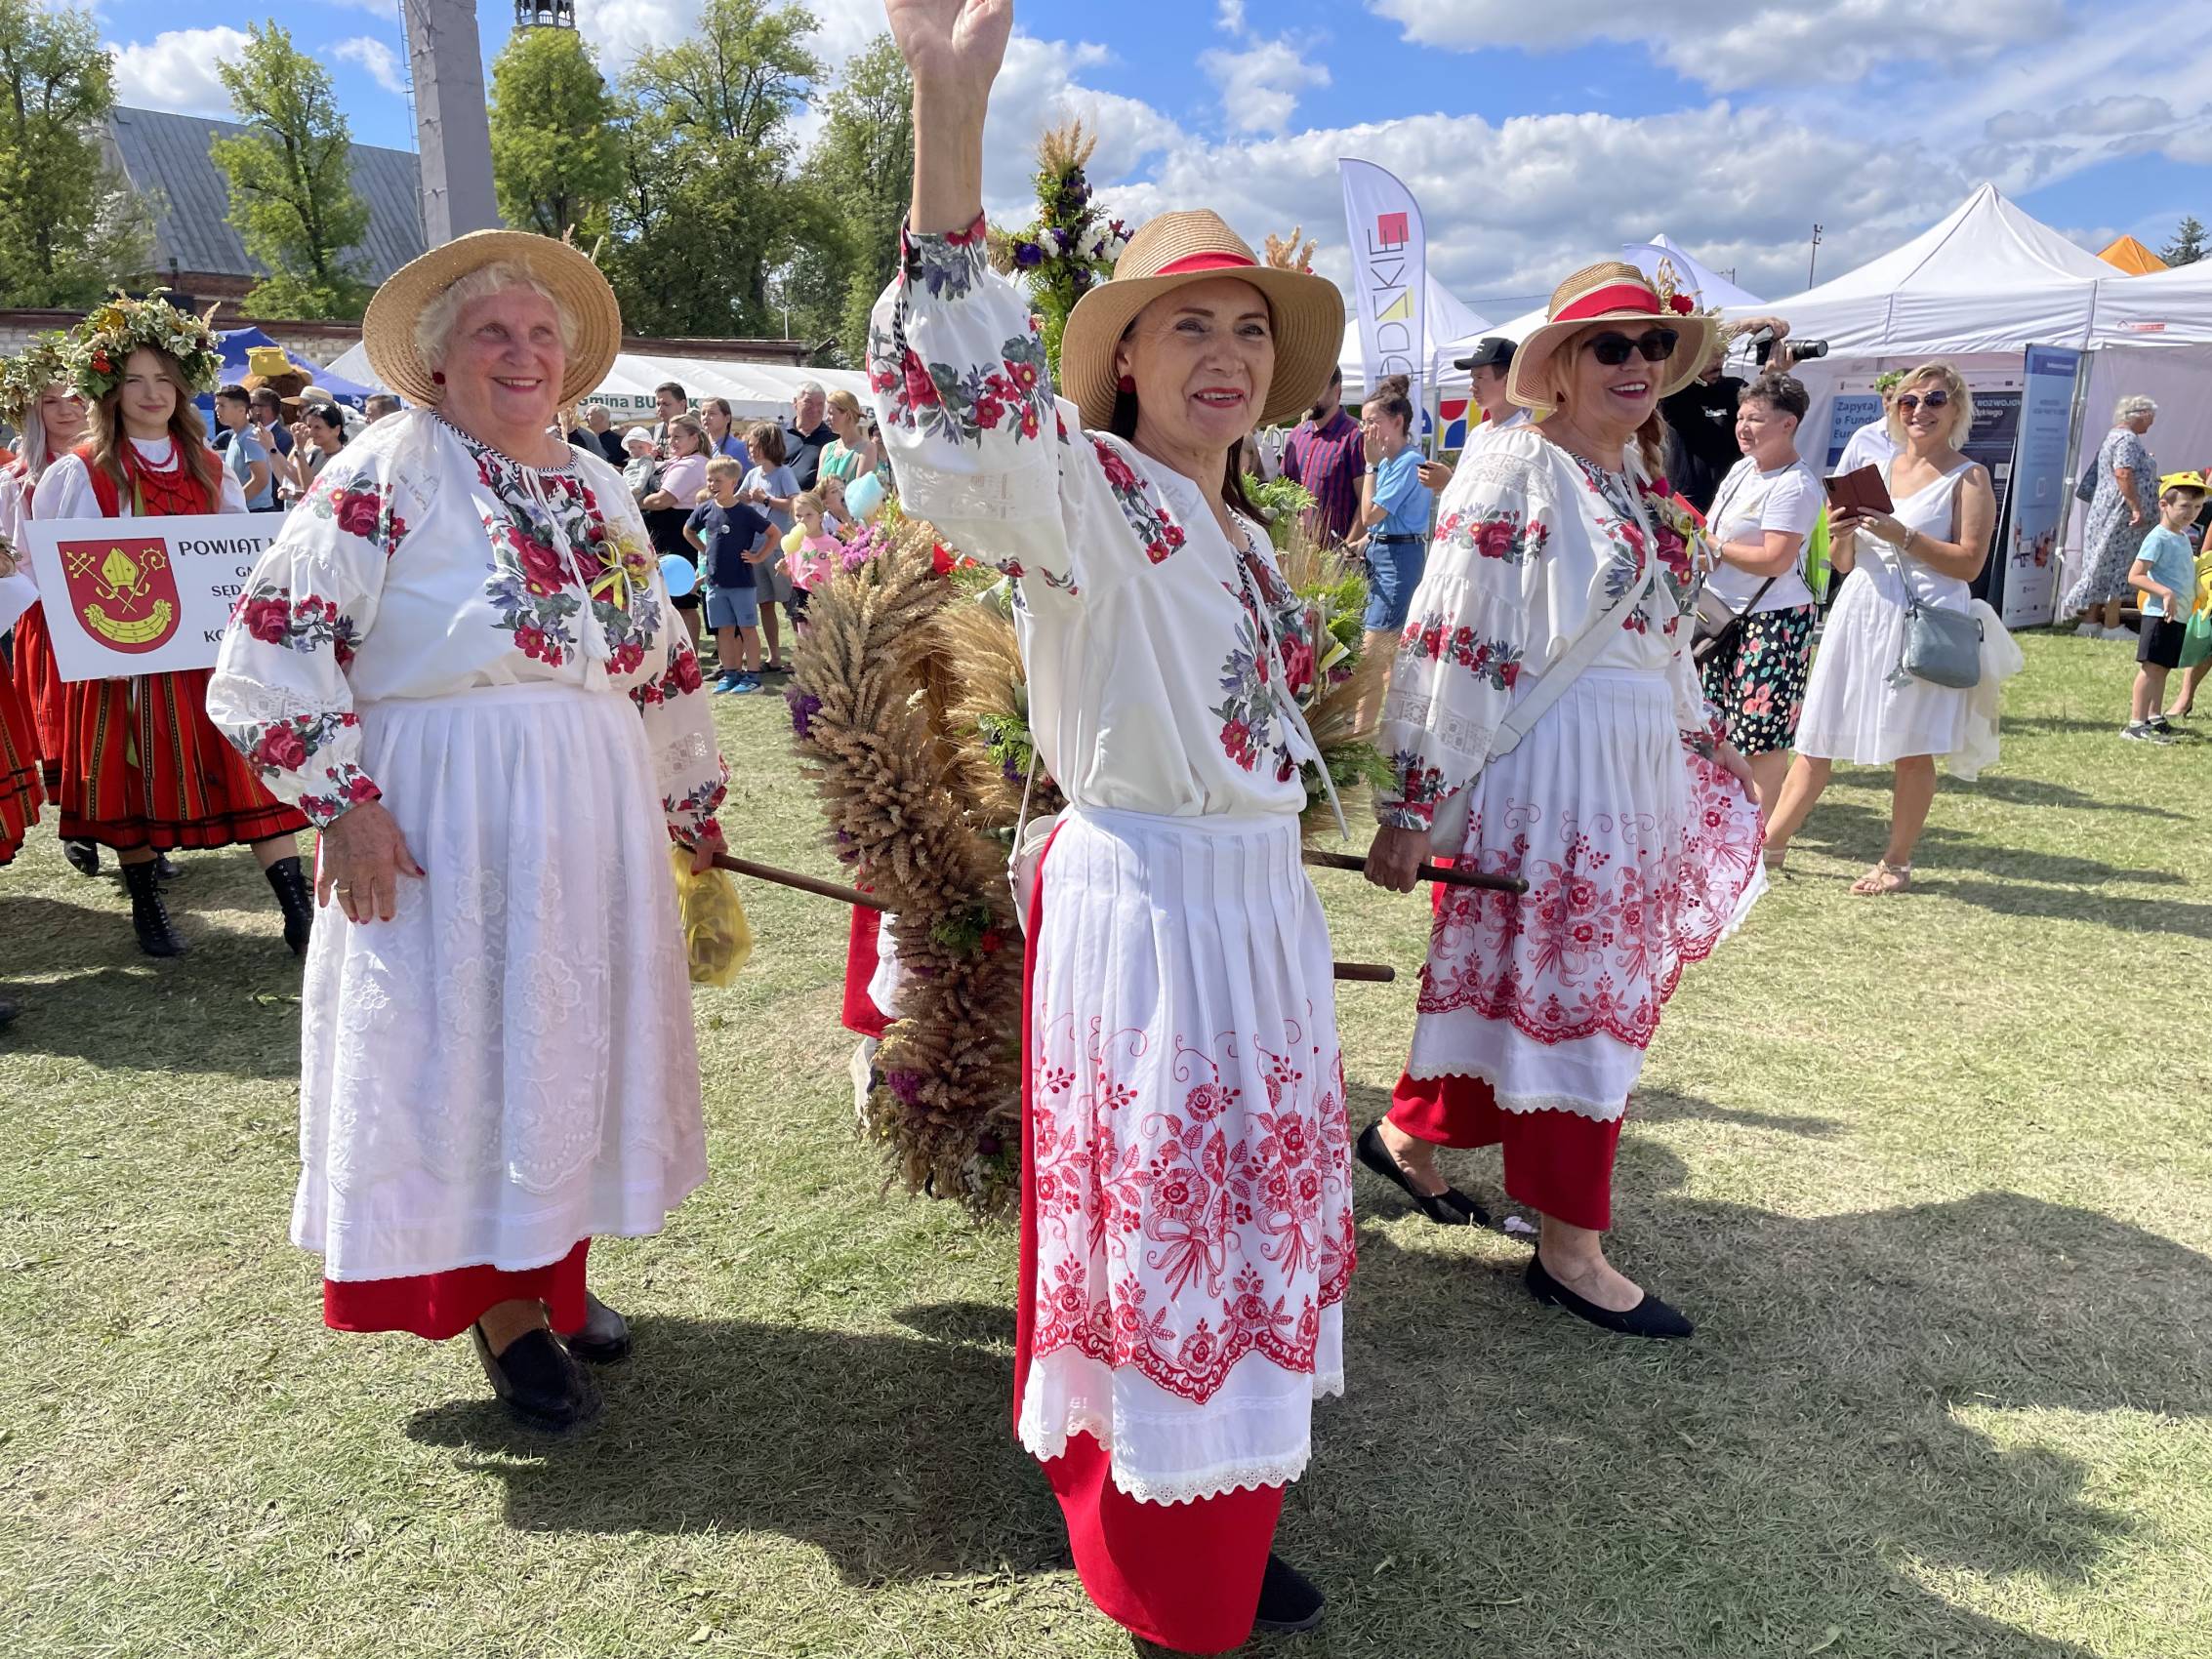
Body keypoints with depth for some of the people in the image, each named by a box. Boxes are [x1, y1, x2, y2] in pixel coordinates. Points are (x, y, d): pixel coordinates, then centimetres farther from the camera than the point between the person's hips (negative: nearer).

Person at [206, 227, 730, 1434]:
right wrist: (343, 801, -16)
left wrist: (693, 797, 23)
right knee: (464, 1047, 3)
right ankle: (498, 1308, 19)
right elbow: (272, 646, -12)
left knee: (571, 1043, 14)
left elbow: (664, 662, 20)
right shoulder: (391, 471, -7)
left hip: (595, 815, 6)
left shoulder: (596, 487, 13)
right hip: (449, 820, -6)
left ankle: (551, 1266, 32)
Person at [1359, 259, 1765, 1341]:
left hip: (1640, 767, 9)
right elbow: (1447, 643, -17)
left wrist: (1698, 734, 26)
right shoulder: (1516, 471, -13)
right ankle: (1569, 1250, 13)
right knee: (1567, 995, -1)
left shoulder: (1638, 476, 13)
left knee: (1556, 982, 16)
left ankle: (1410, 1138, 34)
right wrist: (1410, 806, -19)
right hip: (1547, 766, -9)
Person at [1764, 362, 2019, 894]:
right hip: (1859, 611, 5)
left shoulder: (1968, 477, 1)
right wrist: (1841, 535, -5)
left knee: (1913, 749, 1)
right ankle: (1770, 845, 13)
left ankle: (1897, 863, 13)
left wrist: (1899, 535, -17)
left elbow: (1968, 562, -10)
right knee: (1816, 738, 6)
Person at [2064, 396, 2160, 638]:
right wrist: (2136, 507, -26)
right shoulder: (2127, 439, -13)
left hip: (2106, 513, 11)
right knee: (2118, 566, -7)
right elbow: (2123, 474, -24)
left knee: (2103, 565, 10)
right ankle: (2111, 625, -4)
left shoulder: (2113, 436, 19)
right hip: (2122, 514, -10)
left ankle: (2090, 620, 12)